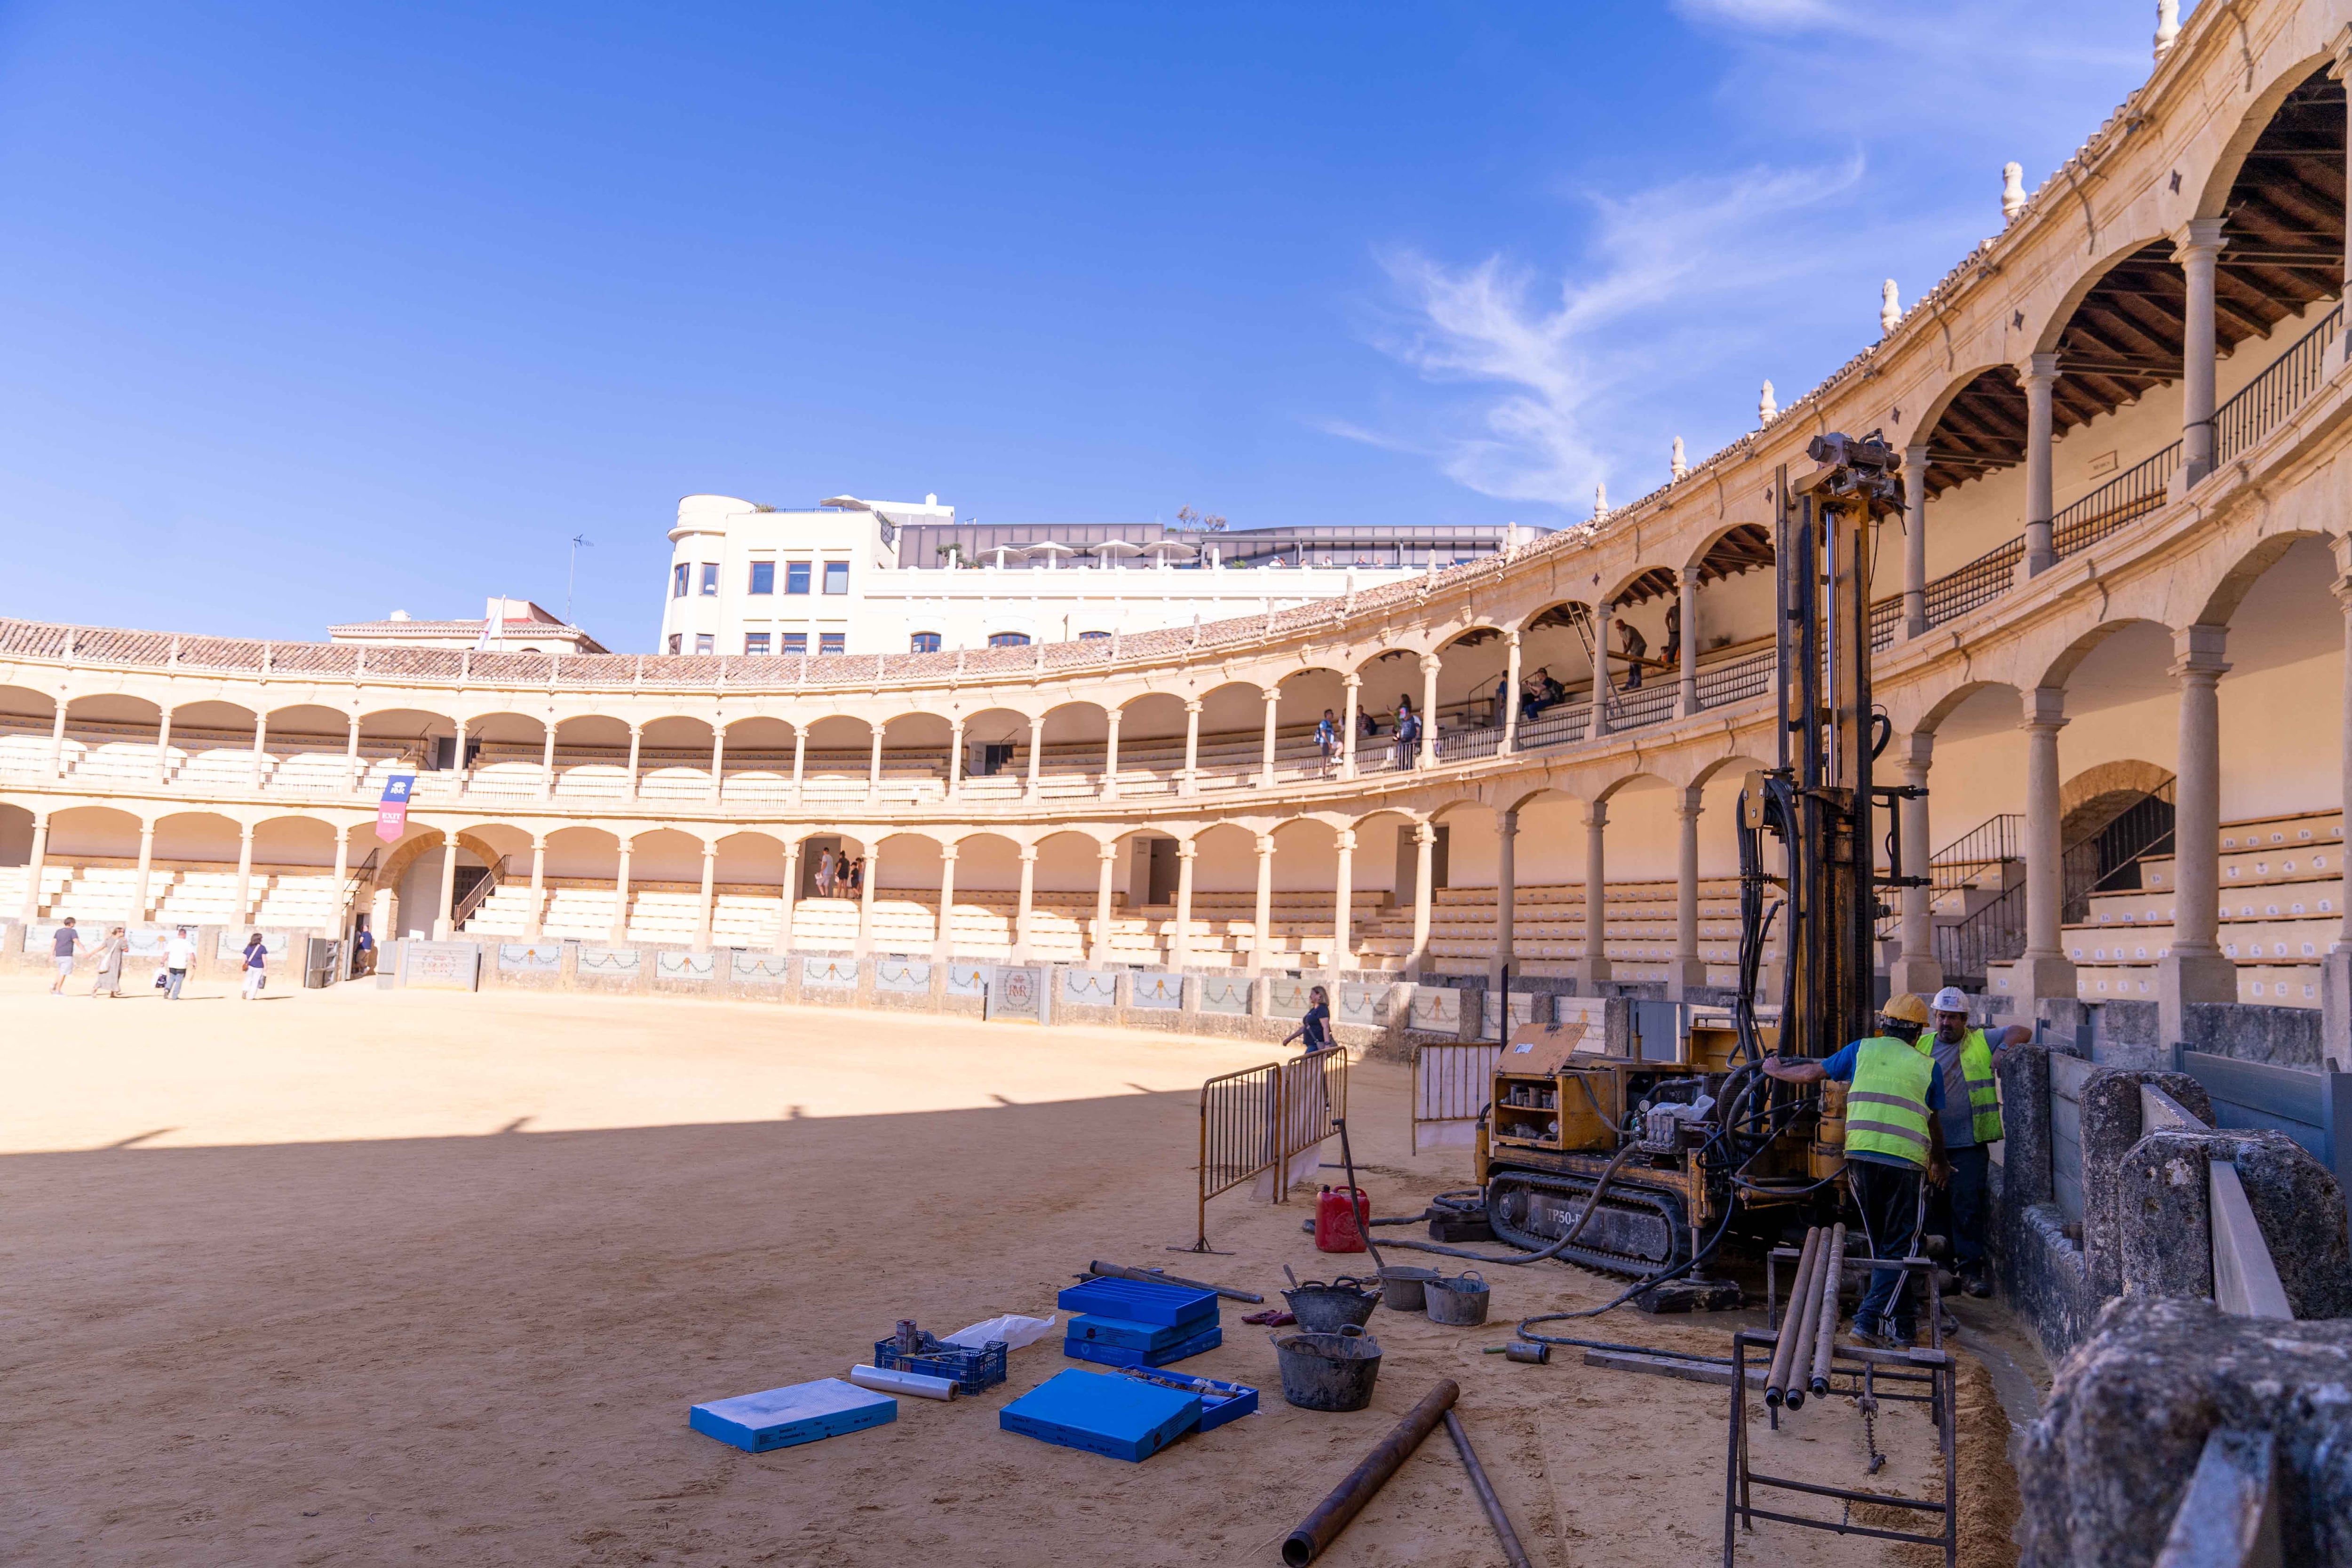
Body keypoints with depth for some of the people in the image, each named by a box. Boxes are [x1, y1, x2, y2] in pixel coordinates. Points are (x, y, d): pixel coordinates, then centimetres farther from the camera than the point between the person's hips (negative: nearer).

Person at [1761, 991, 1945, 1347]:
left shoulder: (1863, 1049, 12)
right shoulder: (1927, 1065, 11)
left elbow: (1812, 1073, 17)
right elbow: (1934, 1122, 19)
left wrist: (1776, 1071, 37)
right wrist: (1939, 1161, 38)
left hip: (1861, 1155, 2)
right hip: (1905, 1161, -2)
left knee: (1880, 1242, 17)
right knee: (1898, 1247, 4)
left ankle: (1901, 1321, 26)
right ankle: (1870, 1318, -8)